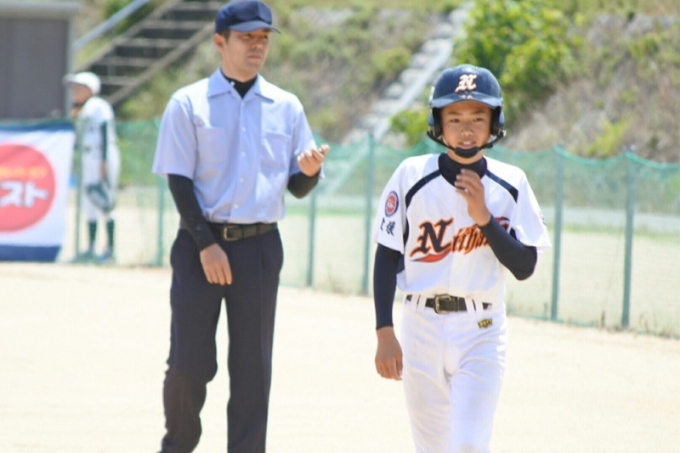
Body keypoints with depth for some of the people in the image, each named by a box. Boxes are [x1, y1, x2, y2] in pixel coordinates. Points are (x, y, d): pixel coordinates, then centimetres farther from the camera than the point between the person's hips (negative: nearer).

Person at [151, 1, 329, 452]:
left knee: (253, 365, 2)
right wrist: (206, 245, -13)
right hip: (201, 243, -2)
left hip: (260, 246, 2)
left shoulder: (287, 107, 9)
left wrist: (310, 171, -13)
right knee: (190, 360, -3)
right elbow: (179, 181, -5)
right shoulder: (188, 104, 0)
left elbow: (297, 187, 11)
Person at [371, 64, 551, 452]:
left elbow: (525, 267, -4)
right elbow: (387, 257, 1)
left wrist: (484, 216, -16)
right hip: (422, 328, 1)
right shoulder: (412, 176, -2)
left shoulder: (511, 184, 0)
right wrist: (385, 333, -5)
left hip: (482, 332, -1)